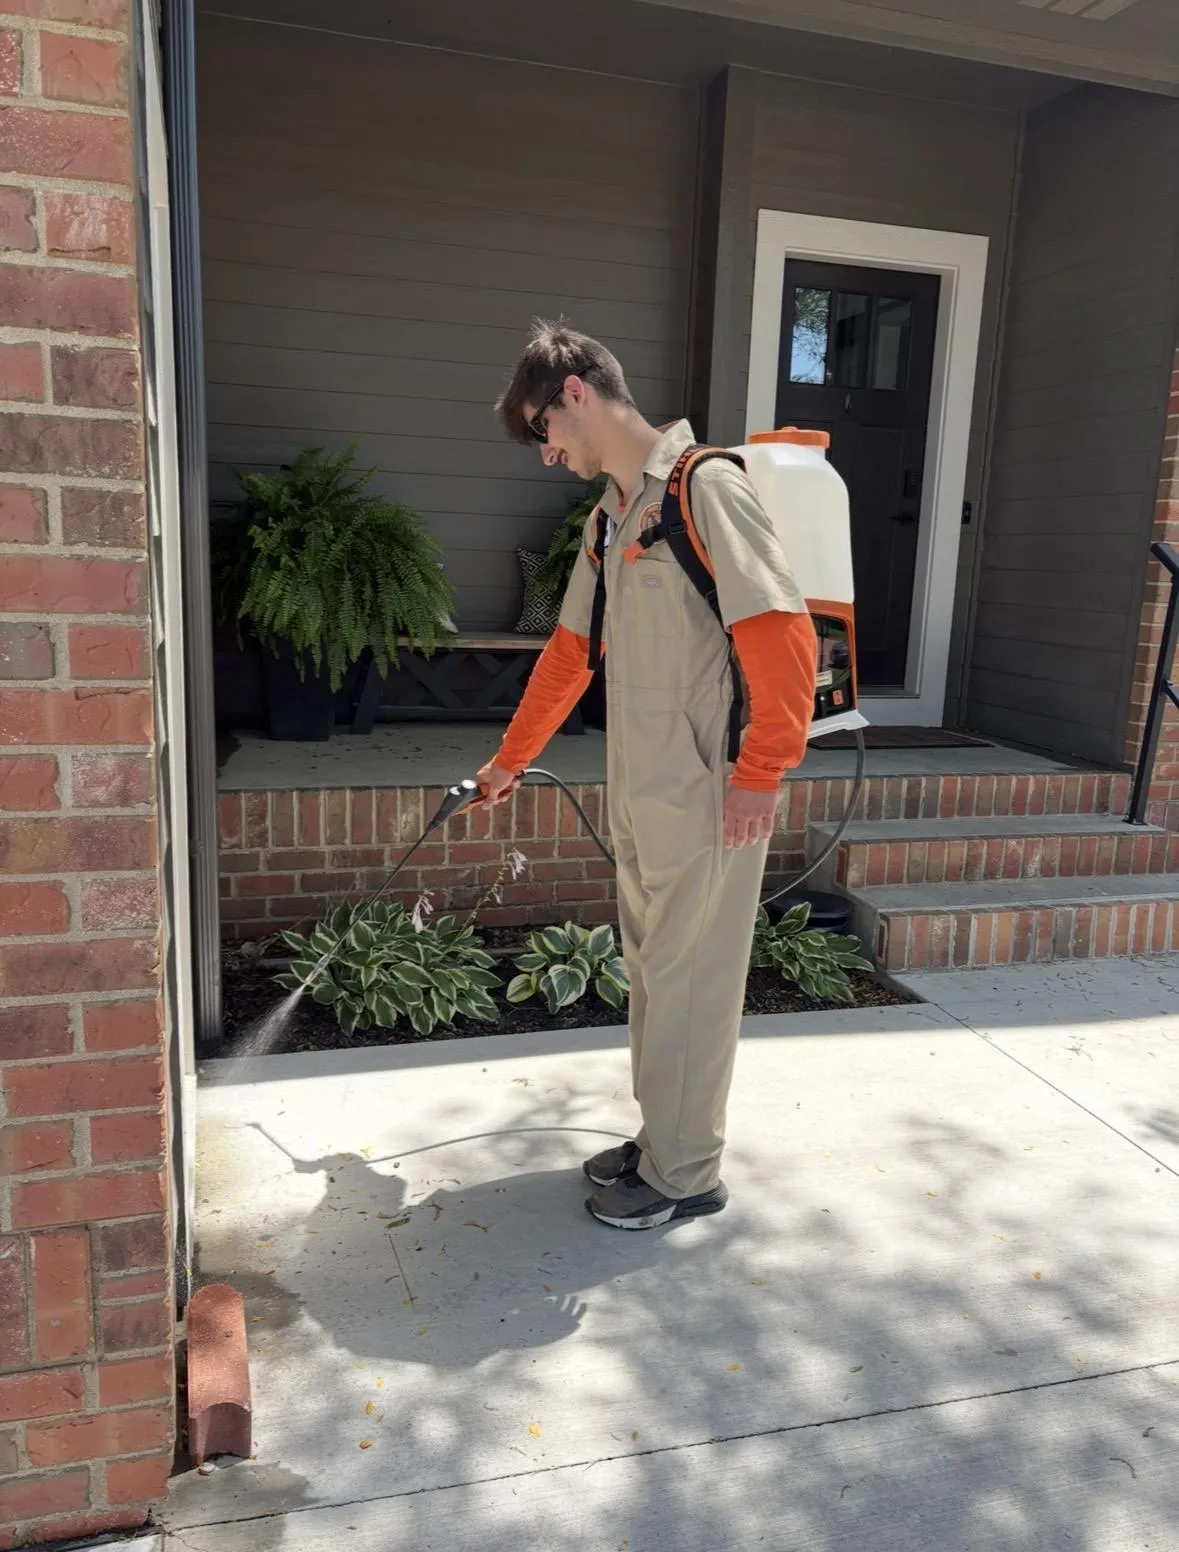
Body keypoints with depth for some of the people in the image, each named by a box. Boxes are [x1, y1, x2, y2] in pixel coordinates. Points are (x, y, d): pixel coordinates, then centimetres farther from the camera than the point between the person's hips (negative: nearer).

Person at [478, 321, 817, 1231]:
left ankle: (686, 1175, 22)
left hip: (705, 800, -8)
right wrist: (510, 759, 27)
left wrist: (762, 774, -17)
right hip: (638, 795, 9)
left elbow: (785, 635, -19)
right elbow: (570, 652, 22)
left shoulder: (704, 487, -13)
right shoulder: (608, 518, 15)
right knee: (651, 971, 18)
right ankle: (661, 1139, 35)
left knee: (687, 982, 4)